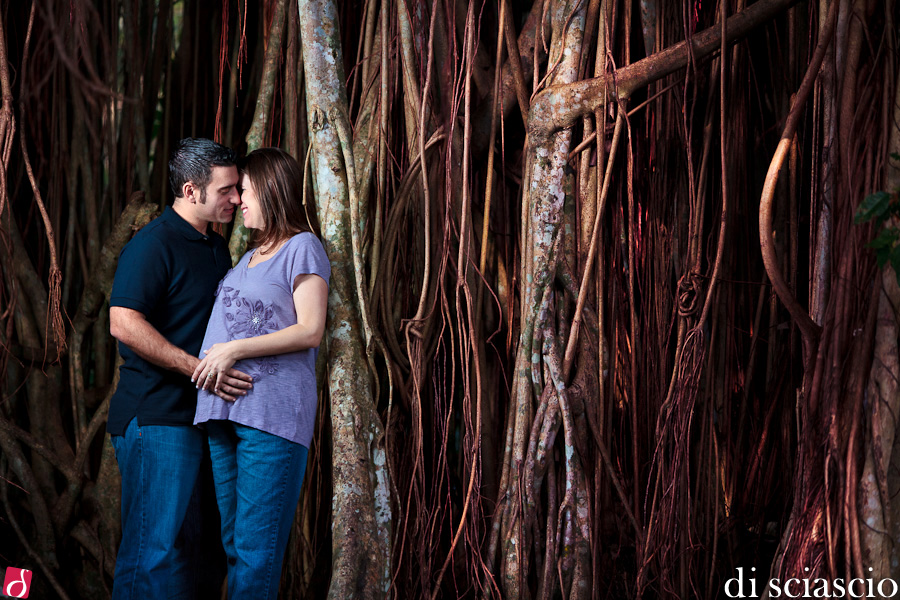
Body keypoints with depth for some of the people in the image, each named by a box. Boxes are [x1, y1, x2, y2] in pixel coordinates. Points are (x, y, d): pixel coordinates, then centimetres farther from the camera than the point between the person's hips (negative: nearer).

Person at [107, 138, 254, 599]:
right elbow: (123, 323, -21)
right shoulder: (153, 244, -10)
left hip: (204, 416, 9)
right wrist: (200, 368, -22)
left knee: (204, 551, 12)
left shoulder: (217, 248, 18)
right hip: (157, 418, -9)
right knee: (157, 547, -10)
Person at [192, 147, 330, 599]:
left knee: (255, 548, -9)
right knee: (233, 542, 8)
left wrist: (234, 349, -12)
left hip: (272, 409, -8)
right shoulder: (250, 255, 24)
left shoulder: (302, 247, 1)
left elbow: (310, 331, -9)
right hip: (224, 408, 8)